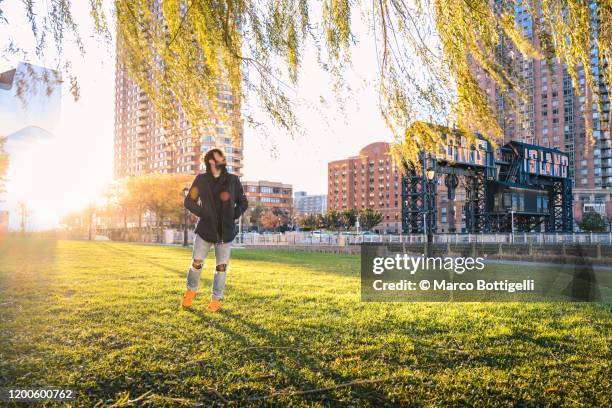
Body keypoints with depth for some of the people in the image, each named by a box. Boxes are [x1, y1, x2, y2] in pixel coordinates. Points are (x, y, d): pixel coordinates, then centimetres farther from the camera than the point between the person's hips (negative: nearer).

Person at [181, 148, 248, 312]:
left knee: (221, 267, 5)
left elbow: (243, 202, 10)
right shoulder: (201, 179, -2)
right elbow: (189, 202, -1)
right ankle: (191, 291, 30)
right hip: (205, 229, -1)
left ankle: (217, 299, 18)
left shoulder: (233, 180, 2)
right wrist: (205, 214, -15)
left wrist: (234, 216, -7)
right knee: (196, 263, 4)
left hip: (226, 231, 1)